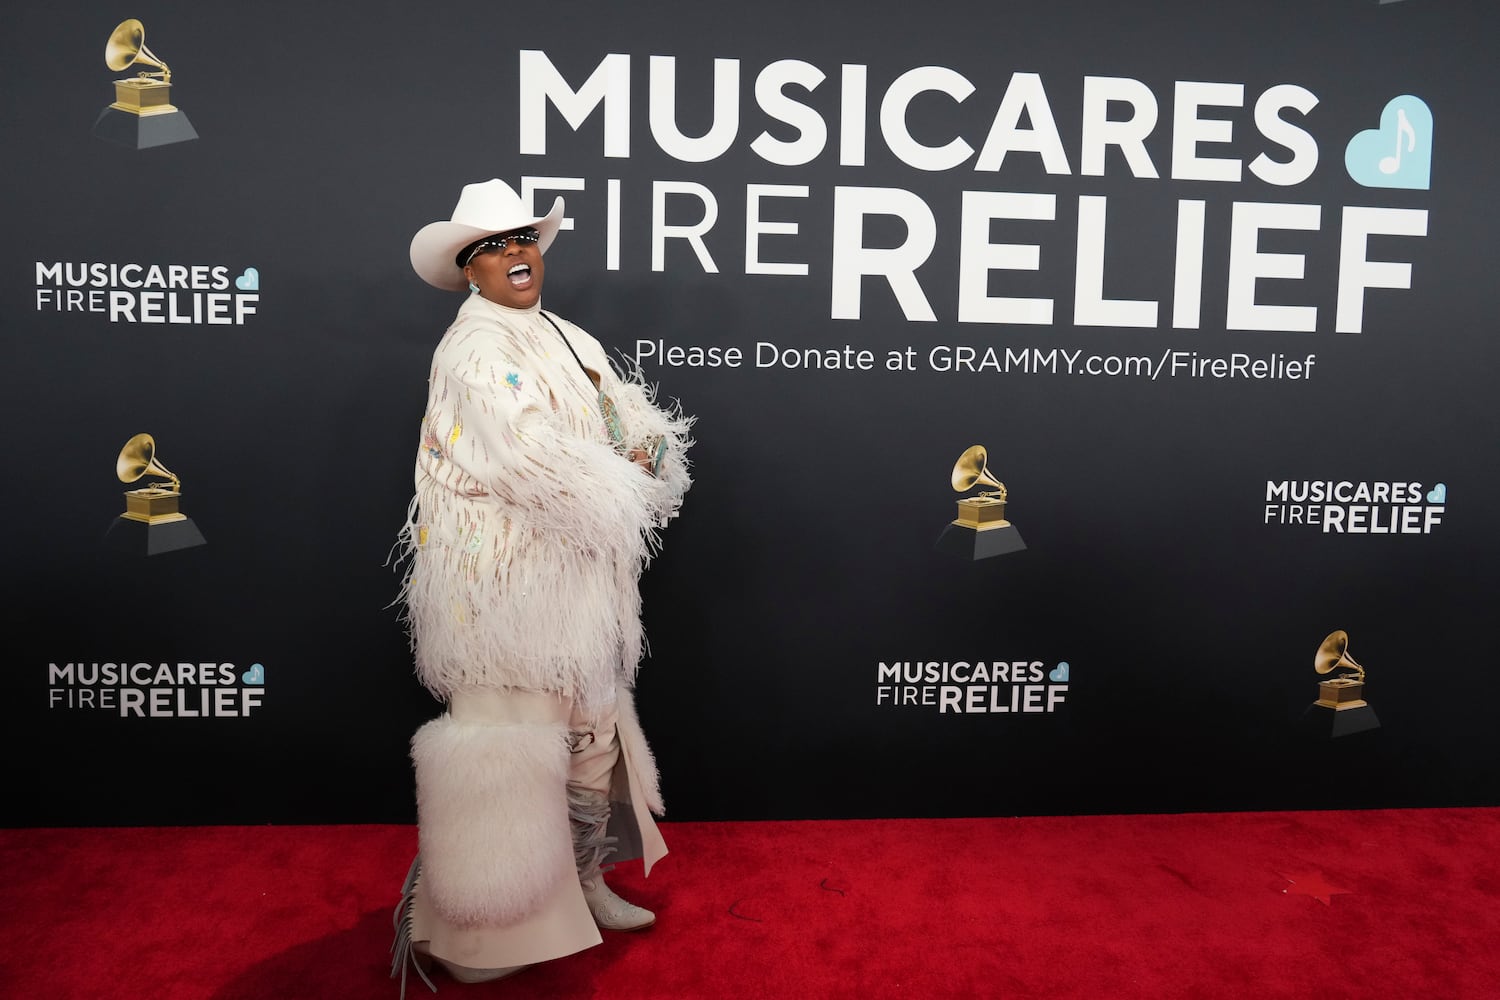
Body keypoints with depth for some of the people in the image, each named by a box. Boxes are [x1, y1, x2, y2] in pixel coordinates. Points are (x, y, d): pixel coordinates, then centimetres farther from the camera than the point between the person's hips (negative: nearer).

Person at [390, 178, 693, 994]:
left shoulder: (568, 339, 14)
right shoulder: (474, 349, -13)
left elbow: (632, 416, 12)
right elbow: (534, 461, -24)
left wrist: (644, 450, -10)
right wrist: (623, 496, -11)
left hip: (577, 577, 9)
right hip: (506, 582, -9)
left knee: (593, 728, 18)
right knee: (505, 739, -3)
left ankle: (581, 881, 37)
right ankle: (469, 930, 15)